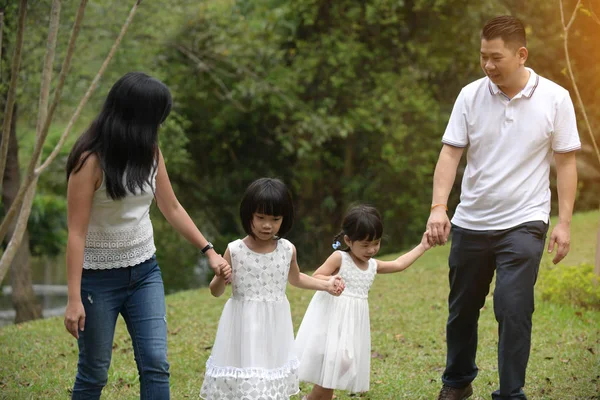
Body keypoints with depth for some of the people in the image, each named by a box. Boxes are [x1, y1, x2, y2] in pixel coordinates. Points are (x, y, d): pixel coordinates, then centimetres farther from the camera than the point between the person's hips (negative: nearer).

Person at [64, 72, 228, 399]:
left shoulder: (150, 153, 3)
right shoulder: (91, 161, -16)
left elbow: (172, 209, 15)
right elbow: (76, 233, -16)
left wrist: (208, 251, 14)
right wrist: (74, 299, -19)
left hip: (145, 273, 5)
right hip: (99, 277, -5)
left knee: (156, 365, -4)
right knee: (94, 374, 4)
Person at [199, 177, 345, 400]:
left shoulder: (287, 250, -2)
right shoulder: (235, 251, -11)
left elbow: (295, 278, 21)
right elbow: (216, 292, -2)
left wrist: (326, 285, 12)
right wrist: (221, 278, -24)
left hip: (274, 326, 3)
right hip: (244, 326, -3)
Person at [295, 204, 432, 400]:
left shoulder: (373, 265, 10)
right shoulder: (339, 258, -9)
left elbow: (399, 264, 21)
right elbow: (316, 277, -10)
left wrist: (422, 247, 21)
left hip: (353, 320, 7)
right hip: (333, 317, -6)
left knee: (342, 365, 7)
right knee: (331, 363, -11)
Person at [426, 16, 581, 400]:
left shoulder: (554, 98, -7)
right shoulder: (471, 95, -4)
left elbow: (566, 162, -2)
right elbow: (450, 153, -4)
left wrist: (564, 222, -6)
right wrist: (439, 206, -18)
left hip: (523, 223, -3)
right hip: (471, 222, 3)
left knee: (513, 308, -12)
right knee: (462, 308, 15)